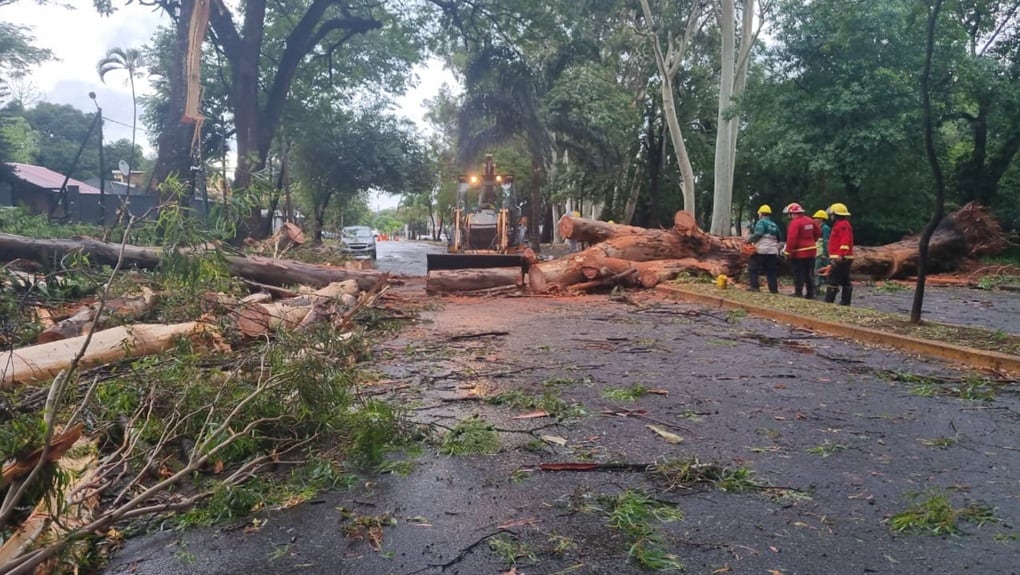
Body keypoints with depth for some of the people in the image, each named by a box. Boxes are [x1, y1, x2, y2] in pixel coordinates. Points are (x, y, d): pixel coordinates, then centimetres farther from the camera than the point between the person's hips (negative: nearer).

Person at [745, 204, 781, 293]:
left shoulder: (761, 222, -6)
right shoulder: (774, 225, 18)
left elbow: (757, 234, -20)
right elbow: (779, 238, 21)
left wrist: (749, 241, -11)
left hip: (761, 250, -7)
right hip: (773, 251, 7)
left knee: (753, 269, 2)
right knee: (771, 271, 9)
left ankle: (754, 286, -6)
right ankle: (774, 289, 7)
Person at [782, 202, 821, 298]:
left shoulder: (795, 223, -17)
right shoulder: (810, 220, 9)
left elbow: (791, 239, -24)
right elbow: (818, 232, 18)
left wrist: (788, 251, -19)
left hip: (799, 253, -8)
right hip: (811, 251, 8)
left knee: (798, 274, -2)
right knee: (809, 274, 14)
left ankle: (798, 293, -2)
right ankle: (810, 294, 19)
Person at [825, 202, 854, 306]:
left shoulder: (842, 225, -13)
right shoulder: (842, 224, 20)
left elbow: (845, 241, -24)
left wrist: (841, 255, -30)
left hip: (840, 259, -11)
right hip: (840, 258, 11)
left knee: (833, 280, -11)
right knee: (845, 281, 10)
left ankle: (829, 301, -13)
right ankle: (845, 302, 13)